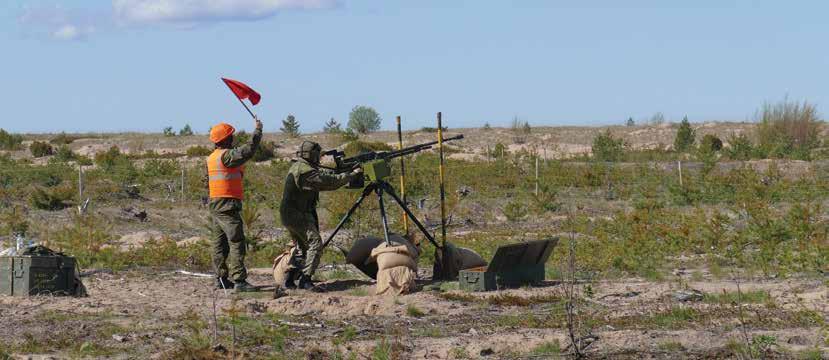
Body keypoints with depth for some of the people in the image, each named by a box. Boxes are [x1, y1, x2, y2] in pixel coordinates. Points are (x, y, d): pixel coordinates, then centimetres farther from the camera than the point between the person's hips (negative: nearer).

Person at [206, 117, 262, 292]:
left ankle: (222, 279, 15)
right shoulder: (226, 155, -15)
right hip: (227, 205, -10)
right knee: (237, 242, -10)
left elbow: (207, 181, 20)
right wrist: (258, 130, -8)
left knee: (219, 243, 12)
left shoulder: (211, 158, 14)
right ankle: (239, 280, -15)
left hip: (214, 204, 10)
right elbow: (249, 150, -20)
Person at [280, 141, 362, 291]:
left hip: (289, 215, 10)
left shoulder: (297, 167, 14)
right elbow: (329, 182, -17)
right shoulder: (305, 170, -18)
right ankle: (305, 279, -24)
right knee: (315, 243, -16)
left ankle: (290, 280, 16)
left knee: (302, 248, 17)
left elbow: (323, 173, 19)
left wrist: (343, 171, 9)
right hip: (298, 215, -10)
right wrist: (352, 174, -8)